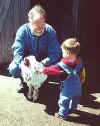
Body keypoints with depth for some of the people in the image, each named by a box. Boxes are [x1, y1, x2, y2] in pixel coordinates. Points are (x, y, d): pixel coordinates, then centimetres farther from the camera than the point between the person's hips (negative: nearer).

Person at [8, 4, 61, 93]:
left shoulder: (50, 31, -18)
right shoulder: (23, 31, -18)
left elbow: (56, 52, -20)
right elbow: (17, 52, -23)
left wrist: (44, 62, -39)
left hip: (44, 61, 1)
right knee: (13, 69, -27)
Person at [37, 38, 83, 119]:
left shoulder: (63, 65, -28)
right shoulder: (79, 61, -10)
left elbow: (53, 69, -21)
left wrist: (43, 70, -11)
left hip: (68, 89, -7)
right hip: (77, 87, 7)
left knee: (64, 101, 13)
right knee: (75, 99, 29)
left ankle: (63, 114, 28)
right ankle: (72, 108, 52)